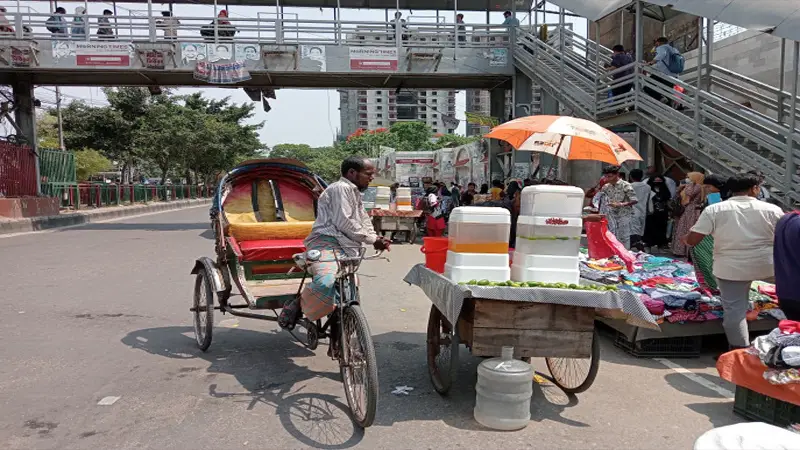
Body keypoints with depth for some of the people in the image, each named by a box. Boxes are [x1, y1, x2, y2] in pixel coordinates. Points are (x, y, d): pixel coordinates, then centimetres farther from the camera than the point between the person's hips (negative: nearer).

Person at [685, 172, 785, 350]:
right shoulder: (772, 209, -2)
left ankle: (740, 351, 12)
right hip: (766, 265, 1)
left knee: (734, 309, 6)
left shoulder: (714, 209, -7)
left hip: (730, 268, -1)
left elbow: (692, 240, -10)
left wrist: (684, 239, 11)